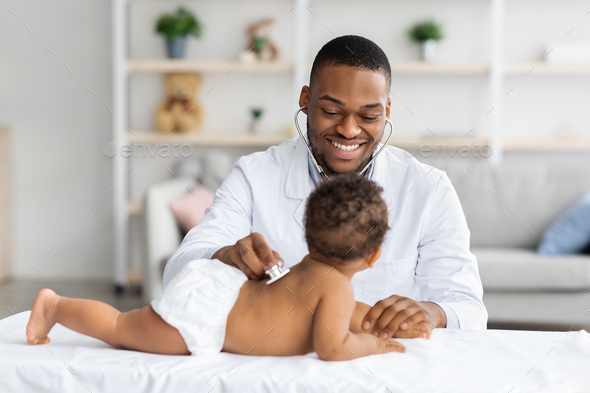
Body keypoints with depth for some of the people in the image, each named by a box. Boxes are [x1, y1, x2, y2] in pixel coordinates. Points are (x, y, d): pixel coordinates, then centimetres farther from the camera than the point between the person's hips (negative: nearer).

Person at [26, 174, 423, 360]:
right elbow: (333, 347, -30)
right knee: (121, 328, 8)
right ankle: (54, 306, 20)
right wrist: (372, 344, -11)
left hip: (219, 283, 7)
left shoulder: (312, 266, 7)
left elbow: (339, 313, 26)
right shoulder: (338, 285, -21)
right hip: (201, 310, -7)